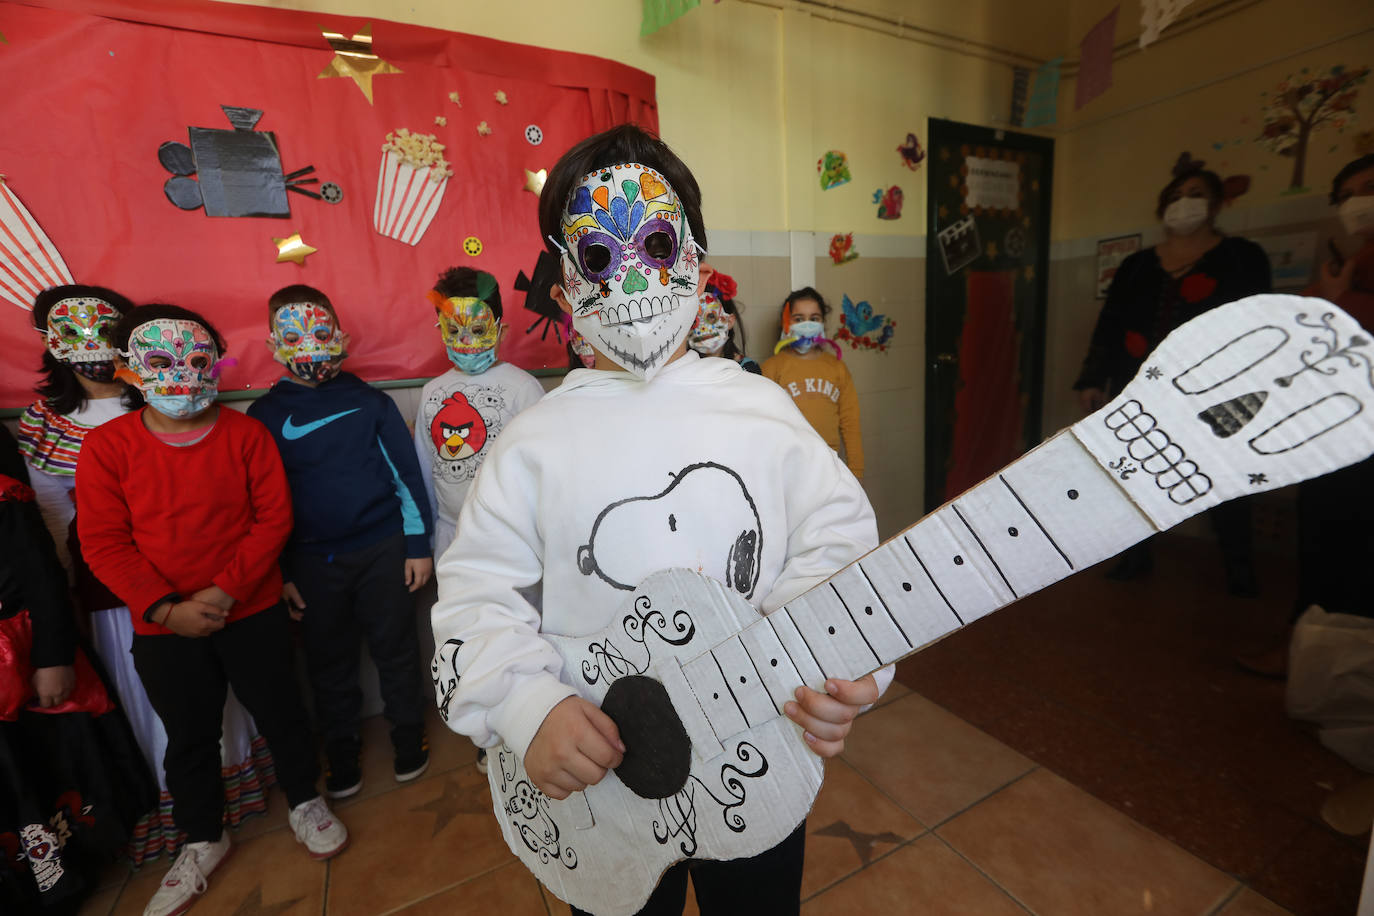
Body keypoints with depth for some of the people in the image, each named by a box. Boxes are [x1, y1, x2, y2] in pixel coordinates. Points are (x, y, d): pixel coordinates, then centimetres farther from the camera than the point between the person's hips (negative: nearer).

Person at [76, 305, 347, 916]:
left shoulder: (246, 434, -6)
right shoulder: (106, 446, -3)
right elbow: (103, 543, -5)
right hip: (162, 625, 1)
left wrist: (225, 590, -17)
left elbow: (274, 518, -9)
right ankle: (203, 840, 41)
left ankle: (303, 801, 37)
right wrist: (165, 608, -16)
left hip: (253, 613, -1)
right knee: (188, 735, 18)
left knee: (280, 713, 12)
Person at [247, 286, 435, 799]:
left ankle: (408, 739, 30)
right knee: (329, 662, 14)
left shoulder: (368, 400, -3)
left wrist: (418, 545, -2)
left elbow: (405, 472, -1)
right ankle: (342, 755, 34)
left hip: (382, 549, -1)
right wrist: (279, 572, 5)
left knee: (396, 650, 10)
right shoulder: (264, 415, 2)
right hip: (312, 561, 2)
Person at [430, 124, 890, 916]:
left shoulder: (763, 409, -6)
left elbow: (836, 539, -8)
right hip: (598, 780, 0)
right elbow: (477, 593, -7)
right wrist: (527, 703, -22)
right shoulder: (536, 441, -9)